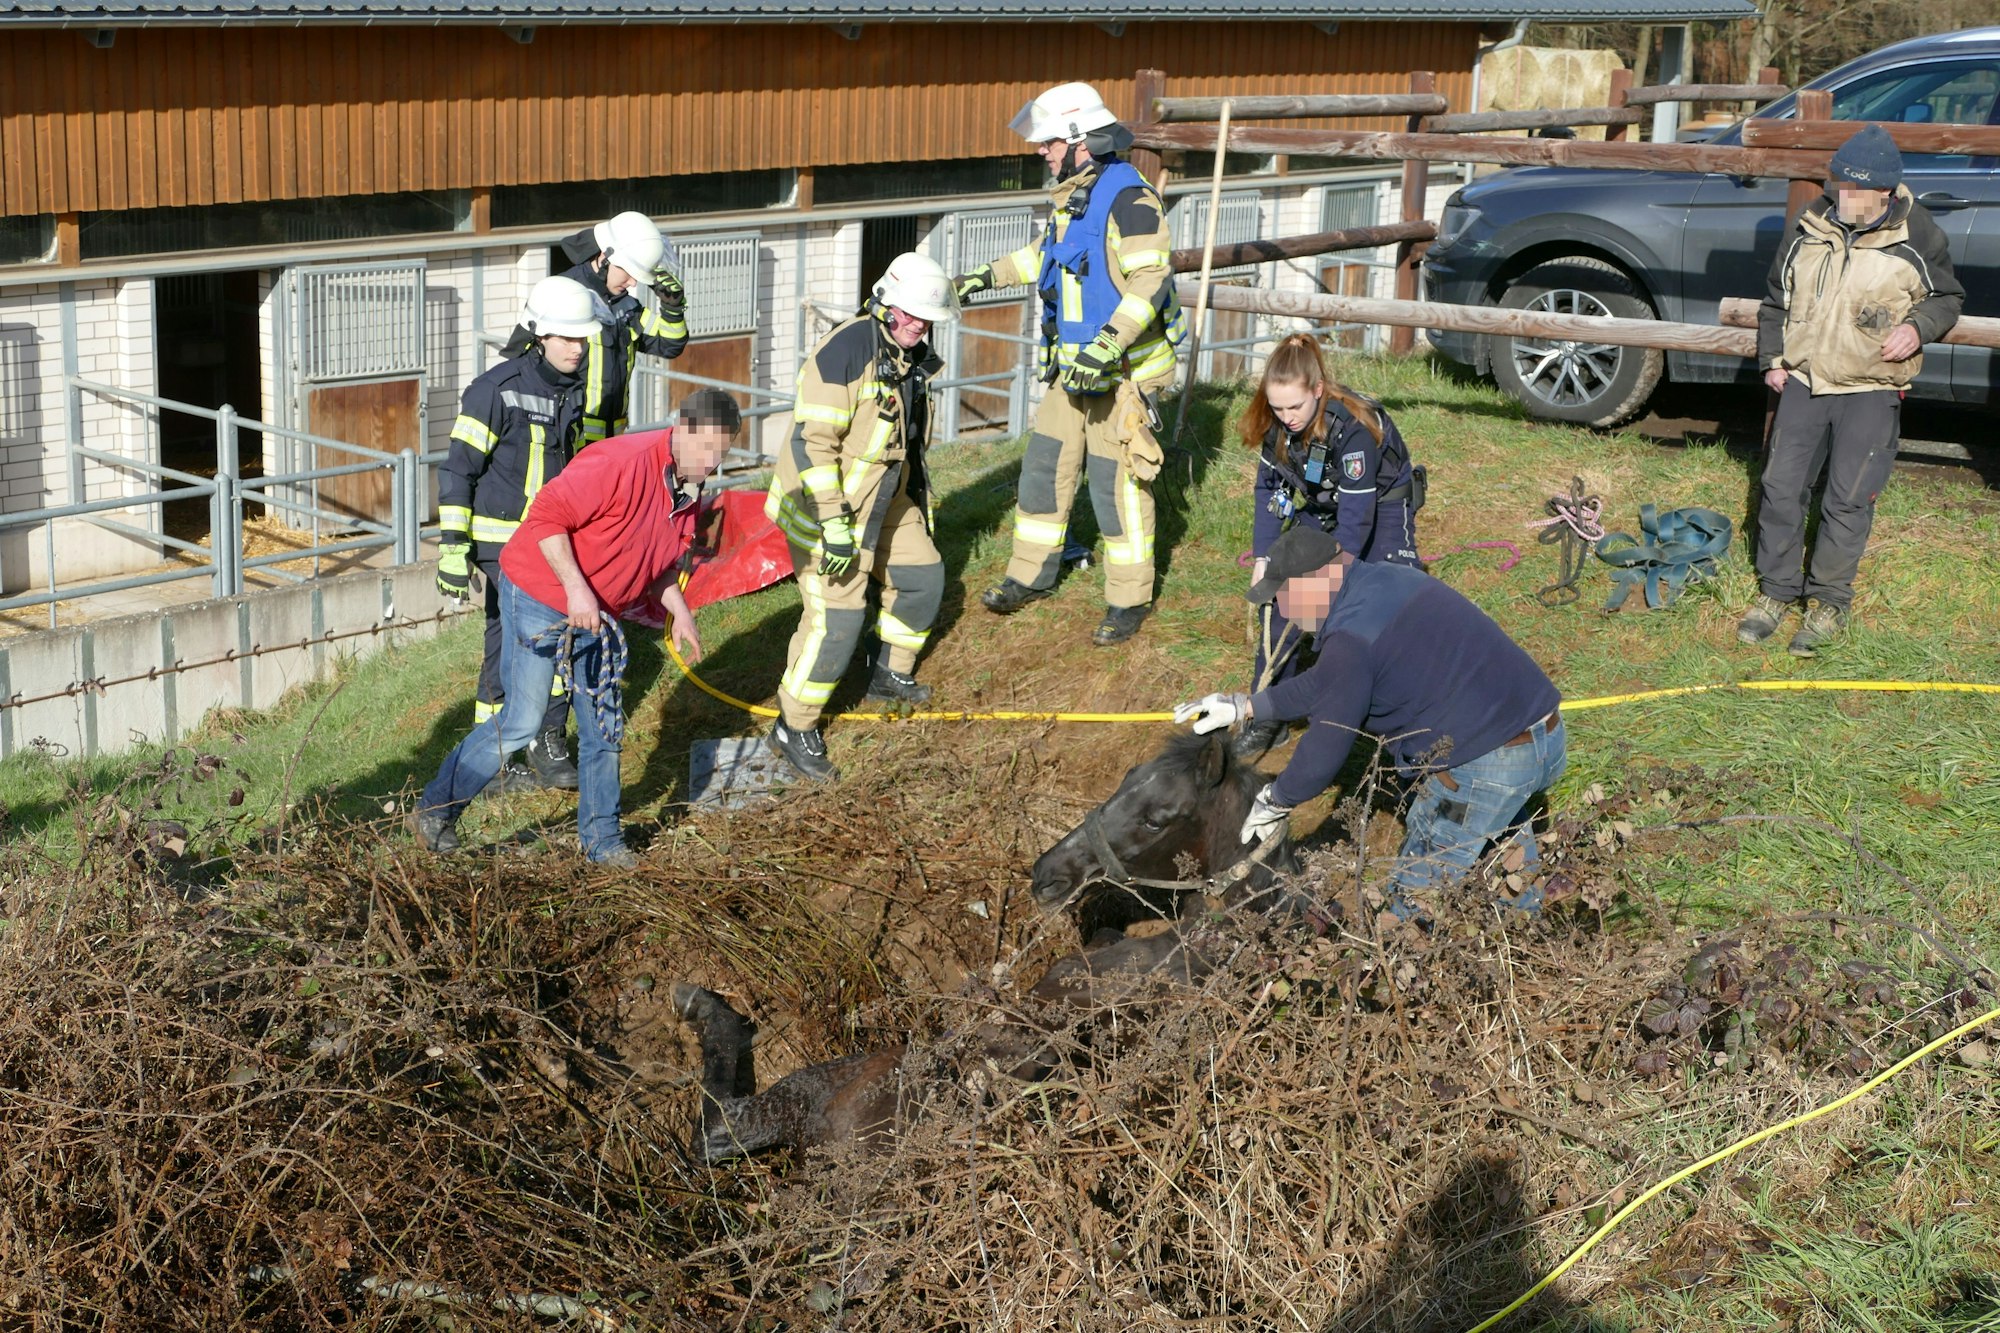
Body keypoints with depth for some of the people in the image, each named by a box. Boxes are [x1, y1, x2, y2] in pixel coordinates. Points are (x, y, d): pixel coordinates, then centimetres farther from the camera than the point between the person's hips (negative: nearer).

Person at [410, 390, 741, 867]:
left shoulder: (687, 490, 3)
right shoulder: (622, 463, -26)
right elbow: (546, 516, -27)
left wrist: (679, 611, 4)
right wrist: (576, 588, -30)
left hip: (597, 613, 8)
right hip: (538, 598, -8)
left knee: (603, 726, 9)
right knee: (522, 721, -8)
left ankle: (601, 838, 22)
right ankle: (435, 812, 6)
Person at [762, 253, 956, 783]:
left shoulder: (911, 356, 5)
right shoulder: (846, 351, -24)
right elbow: (812, 441, -26)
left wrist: (919, 497, 25)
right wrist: (835, 524, -28)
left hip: (885, 500, 9)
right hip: (827, 504, -9)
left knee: (922, 576, 19)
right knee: (836, 616, -12)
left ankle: (890, 675, 41)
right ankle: (794, 729, 2)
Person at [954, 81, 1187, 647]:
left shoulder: (1128, 198, -19)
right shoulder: (1071, 194, 10)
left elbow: (1150, 282, -28)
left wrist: (1105, 350, -34)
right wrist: (988, 276, 29)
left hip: (1121, 370, -9)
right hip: (1072, 366, 9)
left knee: (1118, 484, -2)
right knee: (1045, 467, 14)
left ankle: (1130, 600, 11)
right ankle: (1032, 573, 30)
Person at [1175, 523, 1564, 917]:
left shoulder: (1352, 637, -17)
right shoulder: (1386, 579, 12)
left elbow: (1325, 749, -9)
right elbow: (1326, 683, 24)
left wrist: (1275, 802, 8)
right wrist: (1246, 706, 28)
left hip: (1486, 763, -10)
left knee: (1415, 899, 5)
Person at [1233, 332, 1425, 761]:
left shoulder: (1353, 427, -36)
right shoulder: (1277, 422, -18)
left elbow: (1355, 518, -33)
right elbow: (1269, 488, -5)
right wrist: (1262, 558, -13)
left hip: (1381, 505, -5)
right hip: (1319, 506, 5)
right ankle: (1268, 716, 0)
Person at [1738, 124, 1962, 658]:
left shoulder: (1918, 236, -7)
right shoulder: (1809, 227, 1)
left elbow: (1947, 297, 7)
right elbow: (1776, 299, 14)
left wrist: (1919, 327, -14)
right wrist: (1772, 360, 5)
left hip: (1871, 392, -3)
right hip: (1803, 380, 3)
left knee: (1848, 499, -3)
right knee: (1781, 487, 4)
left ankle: (1829, 601, 10)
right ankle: (1777, 590, 18)